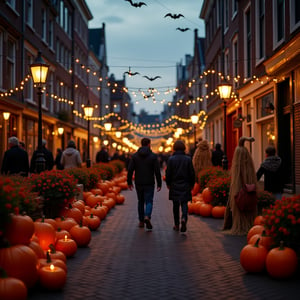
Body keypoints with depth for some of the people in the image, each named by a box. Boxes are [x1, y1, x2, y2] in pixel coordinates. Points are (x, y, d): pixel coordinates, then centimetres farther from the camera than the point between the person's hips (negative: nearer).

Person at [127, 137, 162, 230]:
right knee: (149, 201, 1)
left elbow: (130, 170, -2)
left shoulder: (135, 156, 1)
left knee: (140, 201, 16)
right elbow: (157, 171, -8)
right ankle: (147, 217, -25)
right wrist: (159, 184, -2)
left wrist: (129, 182, 7)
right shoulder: (153, 156, -5)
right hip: (149, 184, -2)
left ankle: (141, 221, 19)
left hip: (138, 184, 2)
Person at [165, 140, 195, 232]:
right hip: (185, 185, 0)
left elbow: (168, 173, -3)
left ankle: (176, 225, 16)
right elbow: (192, 173, 0)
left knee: (175, 205, 10)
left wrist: (168, 184, 10)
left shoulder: (171, 159, -6)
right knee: (184, 203, 3)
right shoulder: (188, 159, -4)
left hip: (174, 185, 0)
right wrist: (191, 184, 12)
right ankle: (184, 218, -24)